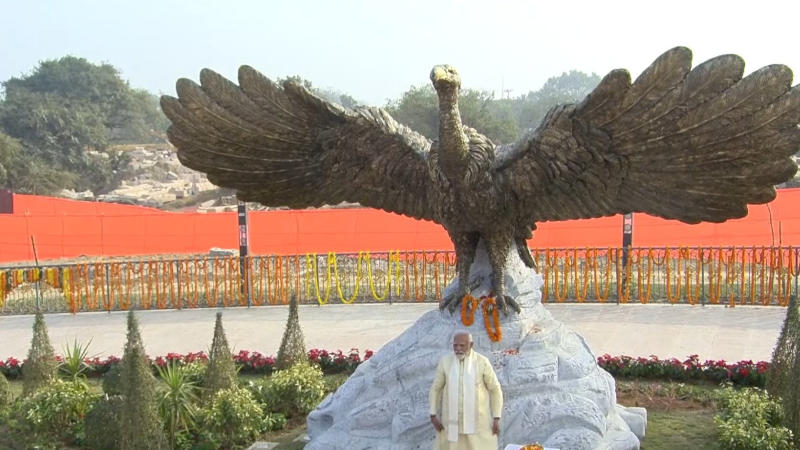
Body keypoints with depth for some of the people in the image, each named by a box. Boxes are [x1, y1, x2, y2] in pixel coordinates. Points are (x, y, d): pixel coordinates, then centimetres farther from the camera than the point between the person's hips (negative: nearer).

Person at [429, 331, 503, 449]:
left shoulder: (482, 362, -9)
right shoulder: (445, 361, -4)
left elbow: (495, 390, -2)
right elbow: (435, 389, 4)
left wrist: (496, 419, -6)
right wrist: (433, 416, -3)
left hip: (477, 420, -2)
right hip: (453, 420, 2)